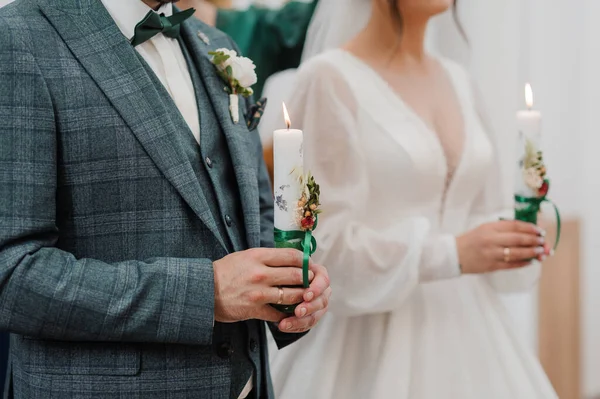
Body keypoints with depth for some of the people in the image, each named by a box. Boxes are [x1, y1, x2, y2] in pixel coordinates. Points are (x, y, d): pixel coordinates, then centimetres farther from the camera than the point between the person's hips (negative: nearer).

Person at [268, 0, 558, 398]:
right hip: (377, 338, -6)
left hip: (465, 329, 6)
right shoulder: (331, 78, -9)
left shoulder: (457, 81, 10)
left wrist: (517, 239, -4)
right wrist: (453, 254, -20)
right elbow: (324, 237, -13)